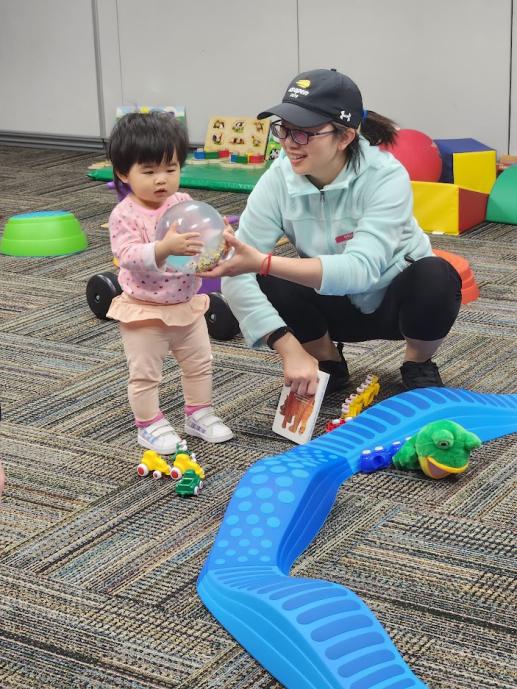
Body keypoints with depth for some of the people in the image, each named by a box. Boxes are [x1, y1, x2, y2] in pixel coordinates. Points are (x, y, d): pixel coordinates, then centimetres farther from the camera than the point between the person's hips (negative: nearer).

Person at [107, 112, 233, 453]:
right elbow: (129, 256, -32)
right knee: (145, 373, 6)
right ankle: (150, 424, 22)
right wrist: (165, 248, -48)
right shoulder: (125, 215, -20)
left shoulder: (184, 203, -3)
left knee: (200, 363, 18)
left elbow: (201, 239, -2)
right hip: (144, 311, -5)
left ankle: (199, 413, 35)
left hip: (187, 305, 6)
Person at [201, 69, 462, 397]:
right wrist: (290, 350, -38)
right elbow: (238, 275, -27)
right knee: (269, 285, -27)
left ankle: (418, 367, -3)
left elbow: (362, 268, -43)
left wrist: (264, 263, -54)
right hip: (338, 304, 2)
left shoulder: (386, 177, -30)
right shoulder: (278, 179, -21)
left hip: (396, 299, -2)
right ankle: (328, 362, 2)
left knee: (435, 276, -35)